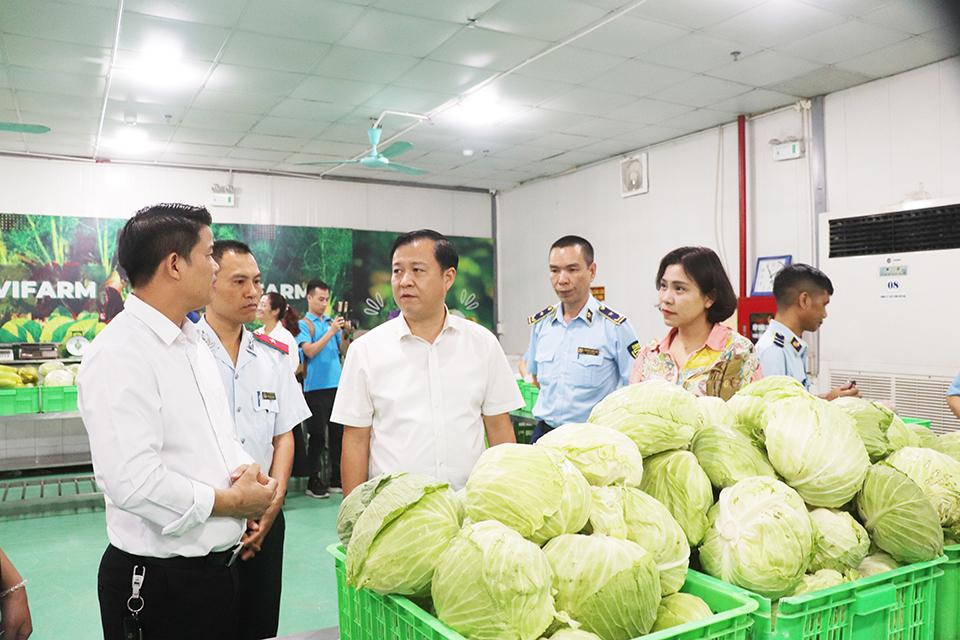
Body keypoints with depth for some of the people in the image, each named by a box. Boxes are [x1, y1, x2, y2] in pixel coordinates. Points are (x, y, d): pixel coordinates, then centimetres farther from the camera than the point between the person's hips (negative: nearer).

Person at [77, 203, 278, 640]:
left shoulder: (193, 342, 10)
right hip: (159, 582, -8)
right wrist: (232, 501, -16)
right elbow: (134, 483, -28)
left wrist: (245, 467, -3)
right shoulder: (119, 355, -20)